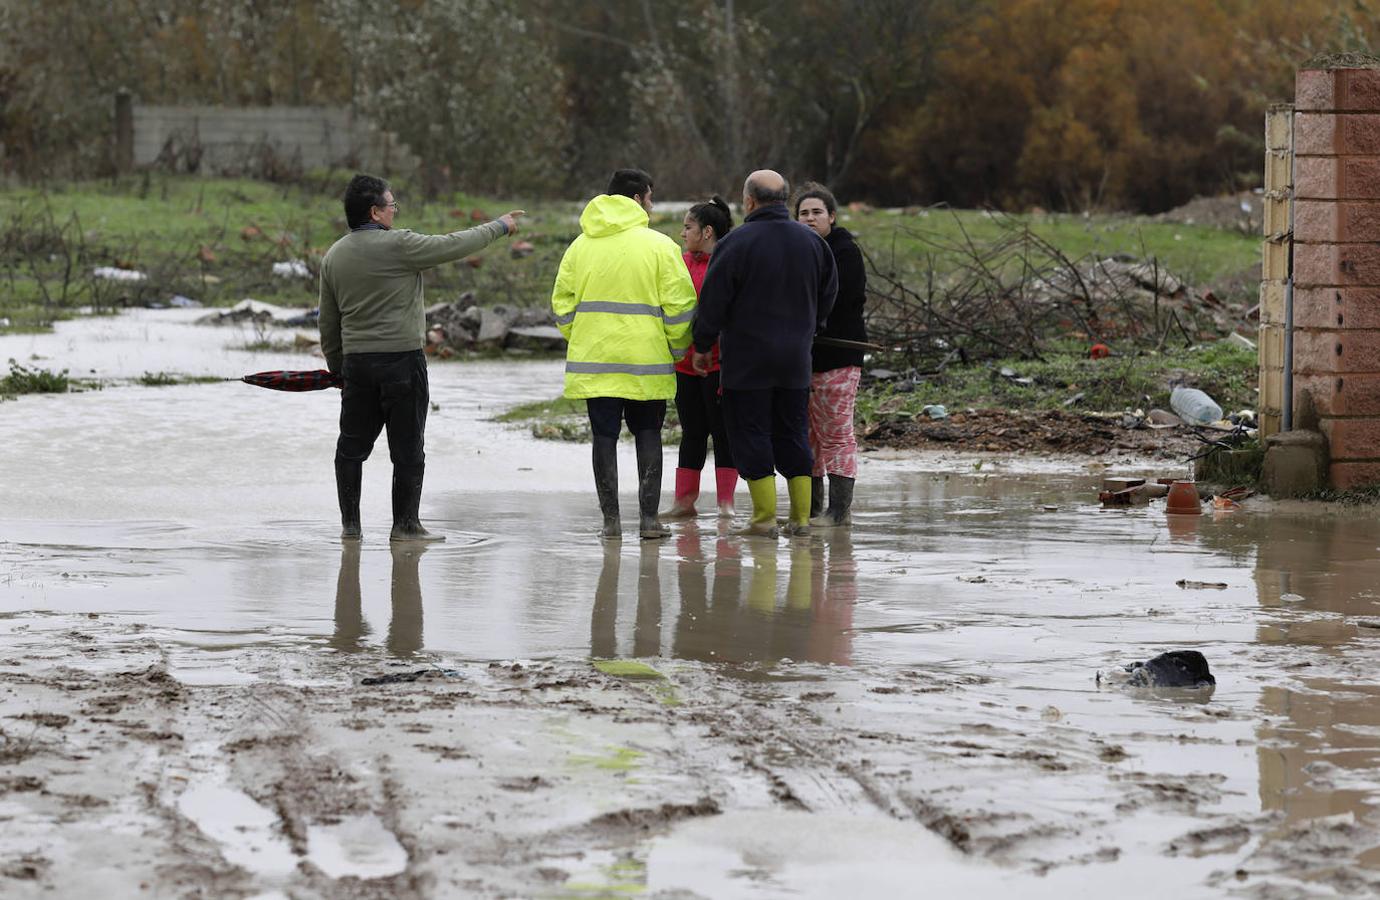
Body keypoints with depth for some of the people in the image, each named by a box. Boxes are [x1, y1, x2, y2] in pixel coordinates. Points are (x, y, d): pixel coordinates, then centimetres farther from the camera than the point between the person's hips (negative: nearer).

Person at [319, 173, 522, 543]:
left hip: (355, 361, 6)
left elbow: (328, 325, 13)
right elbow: (456, 245, -5)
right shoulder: (398, 245, -12)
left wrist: (338, 369, 22)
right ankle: (405, 524, 4)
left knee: (352, 445, 11)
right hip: (402, 360, -6)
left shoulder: (333, 256, 8)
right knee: (407, 448, 2)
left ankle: (350, 524, 10)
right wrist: (499, 227, 10)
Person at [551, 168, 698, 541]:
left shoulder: (580, 246, 8)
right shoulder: (659, 245, -4)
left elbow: (562, 303, 8)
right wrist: (676, 349, 6)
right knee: (647, 433, 8)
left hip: (594, 358, 2)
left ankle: (611, 519, 3)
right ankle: (648, 516, 1)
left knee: (604, 436, 6)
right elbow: (679, 304, -7)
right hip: (646, 357, -2)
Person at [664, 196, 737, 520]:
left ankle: (725, 502, 5)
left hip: (718, 362, -7)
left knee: (722, 431, 0)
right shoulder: (683, 263, 11)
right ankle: (684, 501, 14)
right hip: (686, 362, 7)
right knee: (692, 432, 11)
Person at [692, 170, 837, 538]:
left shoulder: (736, 243, -12)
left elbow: (712, 302, -9)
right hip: (796, 359, 5)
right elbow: (828, 296, 16)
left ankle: (765, 515, -4)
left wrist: (702, 346, 3)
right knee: (792, 433, 12)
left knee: (750, 433, 1)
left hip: (747, 359, -5)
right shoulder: (812, 242, 6)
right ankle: (801, 516, 10)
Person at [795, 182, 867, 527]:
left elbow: (832, 302, -17)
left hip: (836, 355, -8)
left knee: (836, 433, -6)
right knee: (807, 434, 10)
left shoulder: (845, 252, -6)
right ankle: (811, 508, 16)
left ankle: (839, 509, -6)